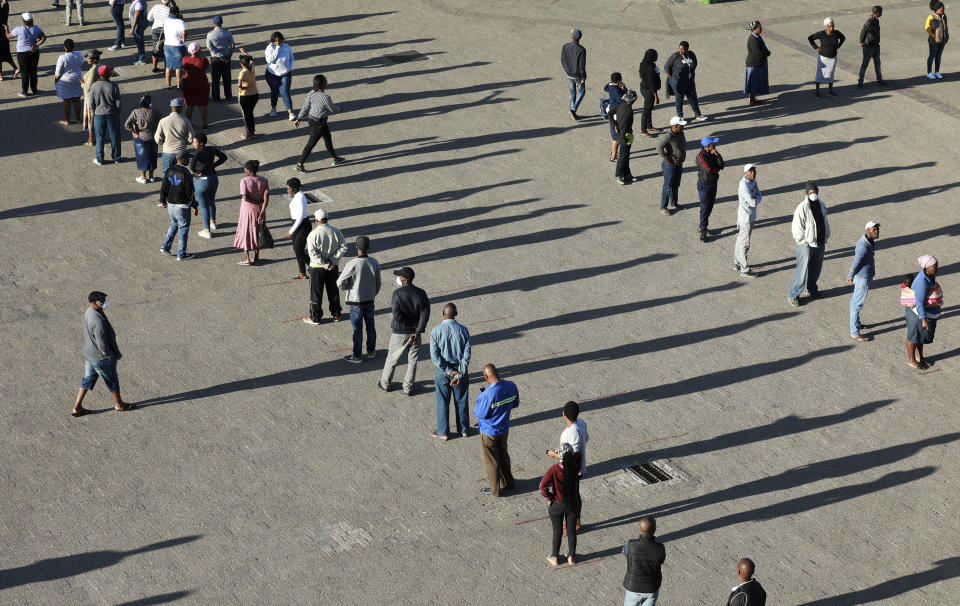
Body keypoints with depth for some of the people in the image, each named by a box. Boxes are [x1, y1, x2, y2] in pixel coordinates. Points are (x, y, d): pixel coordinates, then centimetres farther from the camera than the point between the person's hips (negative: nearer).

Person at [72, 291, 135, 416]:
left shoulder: (88, 312, -4)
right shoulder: (98, 321, -34)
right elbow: (102, 344, -29)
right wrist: (110, 356, -12)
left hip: (89, 353, 8)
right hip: (101, 358, -8)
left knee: (88, 379, 20)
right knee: (112, 381, 14)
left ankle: (77, 408, 25)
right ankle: (119, 404, 36)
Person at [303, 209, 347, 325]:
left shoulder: (313, 235, -19)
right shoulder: (336, 231, -7)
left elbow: (313, 254, -22)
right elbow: (343, 247, -7)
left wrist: (325, 265, -16)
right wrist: (332, 260, -10)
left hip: (317, 268, -4)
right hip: (333, 267, 4)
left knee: (316, 293, 10)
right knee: (333, 290, 20)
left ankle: (315, 317, 19)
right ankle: (336, 314, 31)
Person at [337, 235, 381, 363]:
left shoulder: (352, 265, -24)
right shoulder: (375, 263, -9)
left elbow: (340, 283, -19)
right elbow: (378, 284, 1)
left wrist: (348, 288, 3)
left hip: (356, 302, -4)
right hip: (370, 300, 4)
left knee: (357, 329, 8)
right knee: (370, 327, 19)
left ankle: (357, 356, 20)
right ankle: (371, 352, 33)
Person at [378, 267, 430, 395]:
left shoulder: (397, 293, -19)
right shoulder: (421, 293, -9)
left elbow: (397, 315, -24)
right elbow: (425, 314, -14)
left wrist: (412, 324, -12)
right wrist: (417, 332, -13)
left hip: (399, 332, -2)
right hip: (414, 332, 2)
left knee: (392, 358, 16)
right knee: (412, 360, 15)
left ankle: (385, 383, 31)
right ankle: (408, 387, 23)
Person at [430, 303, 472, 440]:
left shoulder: (436, 331, -14)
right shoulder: (463, 330, -11)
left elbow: (434, 355, -16)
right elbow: (467, 354, -14)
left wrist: (449, 371, -12)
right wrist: (460, 375, -13)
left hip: (442, 371, -1)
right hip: (460, 370, 1)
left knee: (443, 402, 12)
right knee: (462, 401, 16)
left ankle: (443, 432, 22)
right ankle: (464, 430, 30)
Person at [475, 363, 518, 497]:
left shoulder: (488, 394, -33)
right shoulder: (511, 386, -14)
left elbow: (480, 414, -21)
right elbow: (515, 404, 3)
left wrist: (480, 398, -8)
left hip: (489, 432, -6)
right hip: (504, 429, 6)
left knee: (491, 461, 14)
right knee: (503, 456, 27)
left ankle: (495, 490, 29)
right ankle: (507, 482, 43)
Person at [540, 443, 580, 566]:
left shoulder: (554, 469, -26)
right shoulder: (576, 467, -19)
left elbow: (543, 486, -28)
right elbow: (577, 456, 5)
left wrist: (549, 498, -13)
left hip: (557, 505, -2)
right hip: (573, 504, 2)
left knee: (557, 531, 17)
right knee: (571, 530, 20)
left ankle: (555, 557, 32)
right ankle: (571, 556, 35)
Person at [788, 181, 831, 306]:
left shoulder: (821, 205, 3)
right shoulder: (802, 208, -21)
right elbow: (797, 229, -19)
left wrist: (825, 237, 13)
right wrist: (804, 242, -16)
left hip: (820, 243, 7)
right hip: (806, 245, -7)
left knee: (816, 268, 20)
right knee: (802, 270, -3)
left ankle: (811, 289, 41)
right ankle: (793, 295, 6)